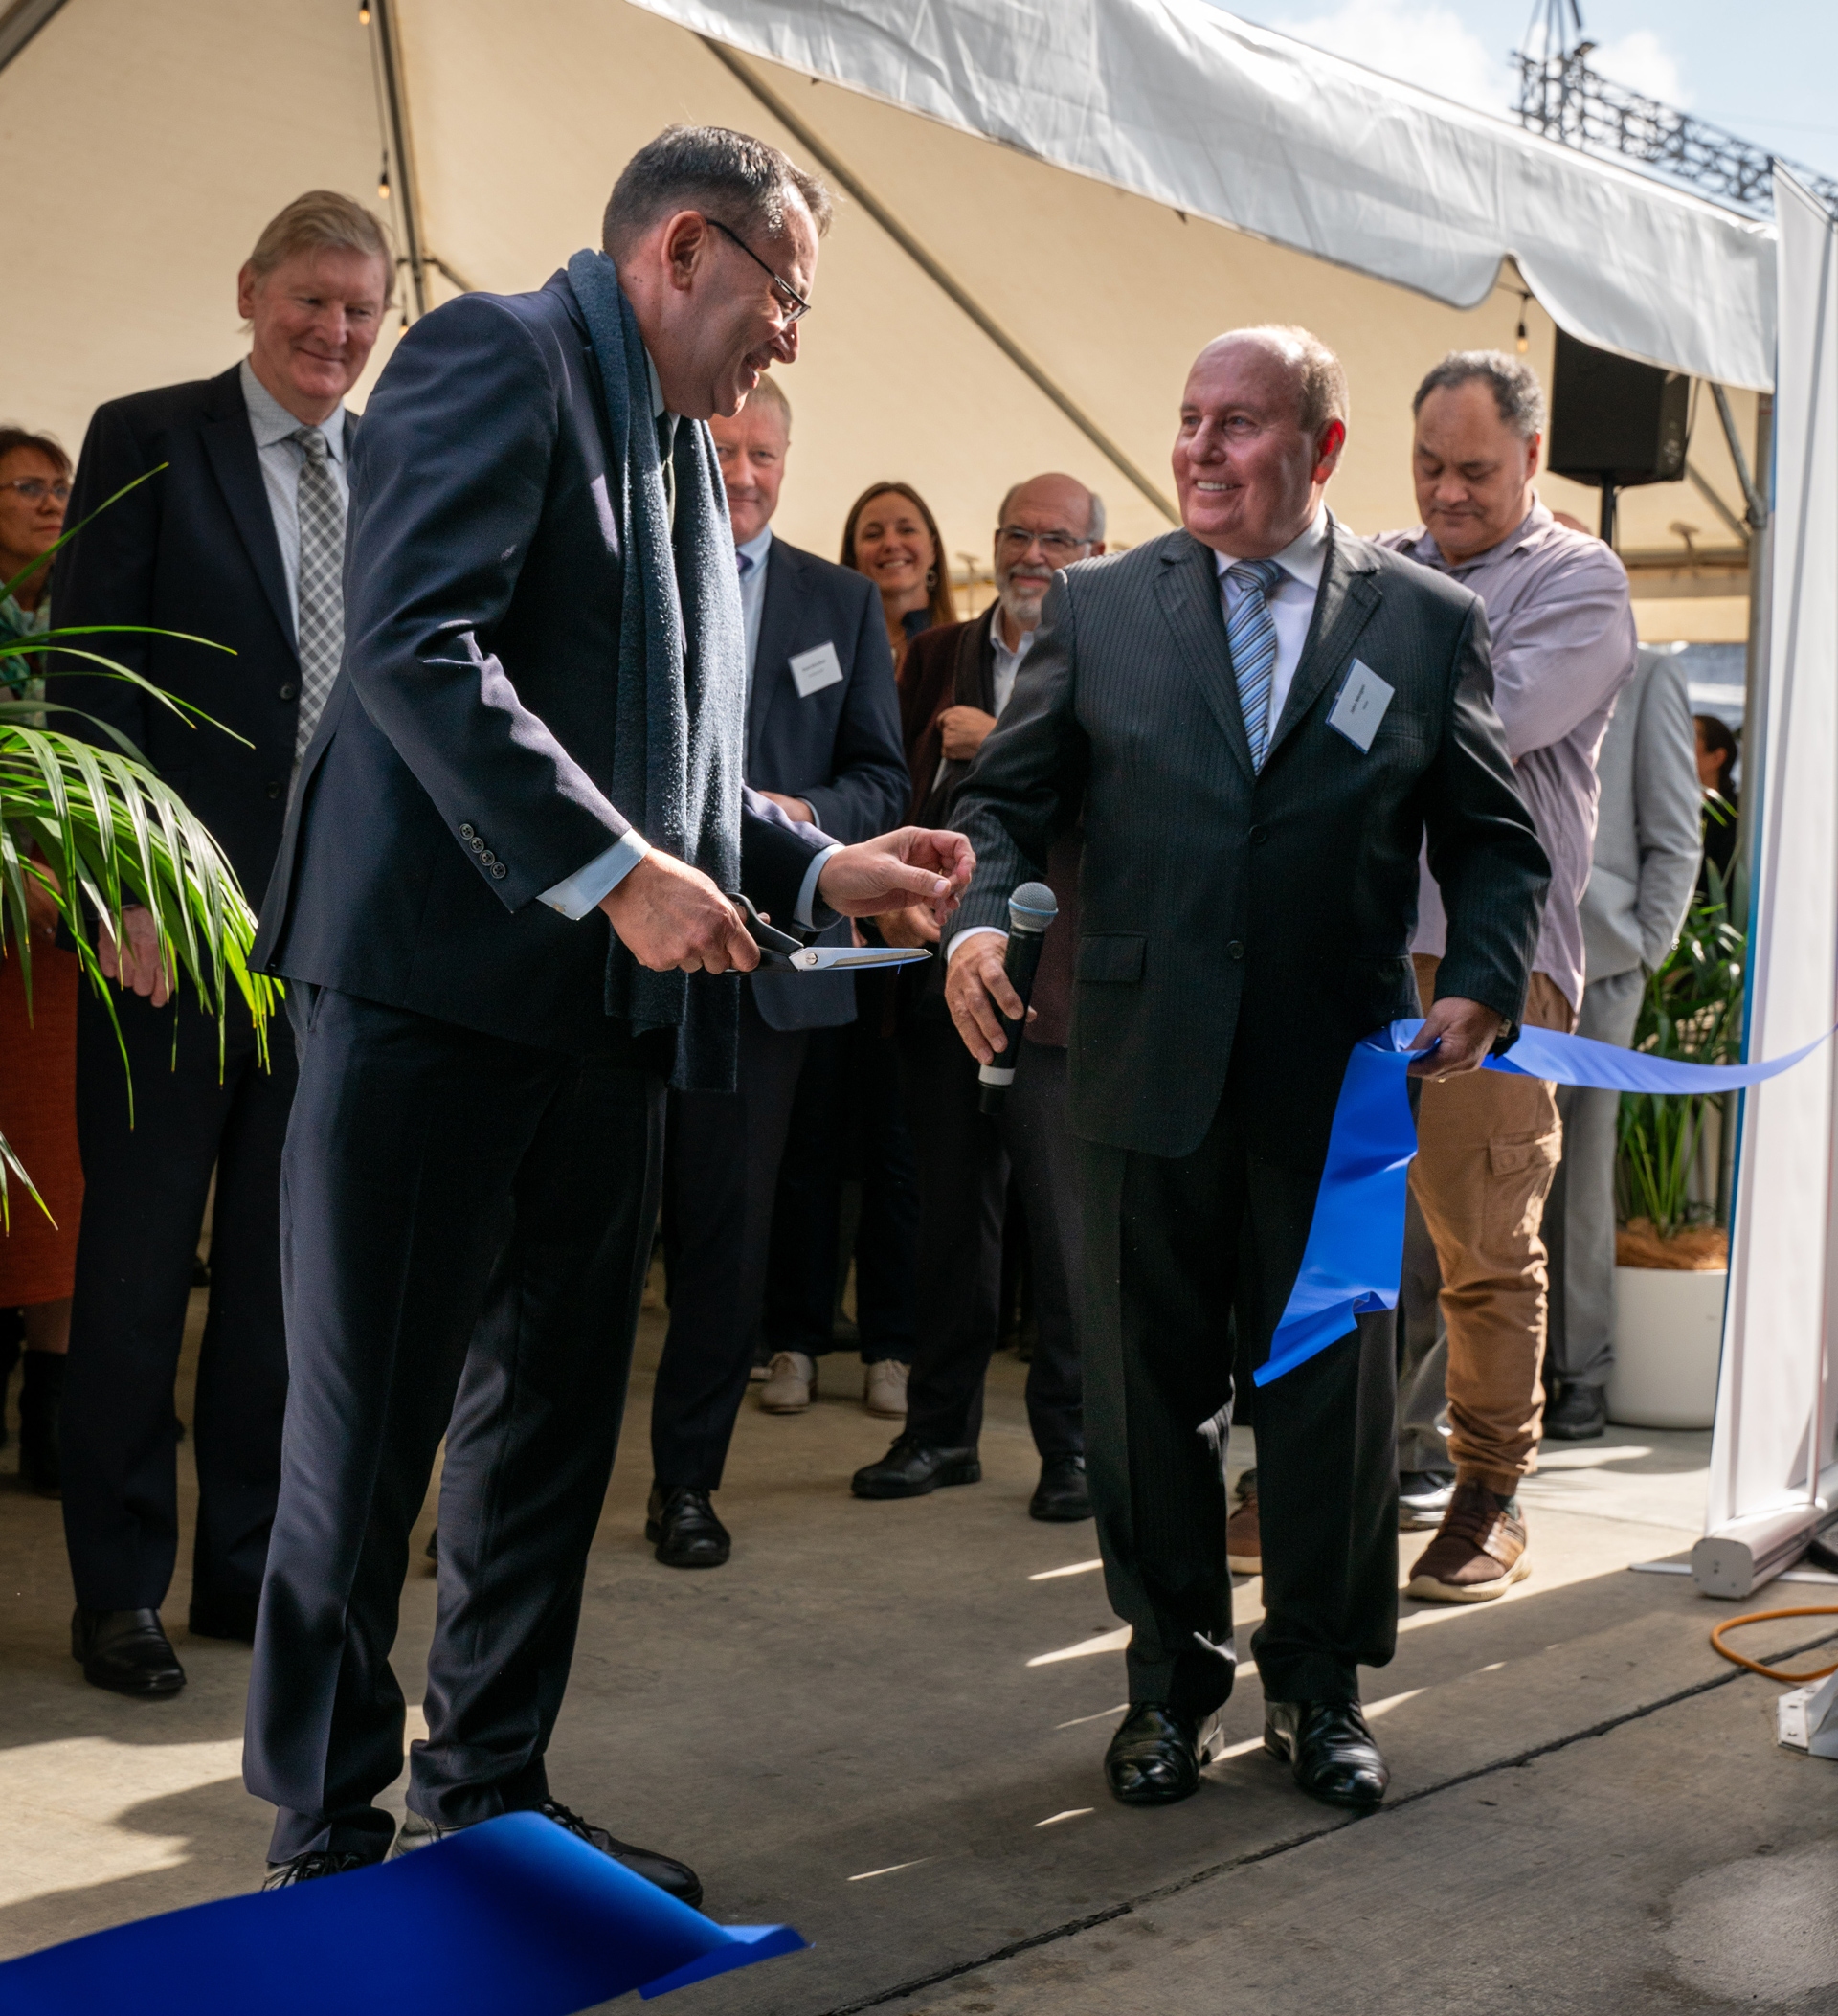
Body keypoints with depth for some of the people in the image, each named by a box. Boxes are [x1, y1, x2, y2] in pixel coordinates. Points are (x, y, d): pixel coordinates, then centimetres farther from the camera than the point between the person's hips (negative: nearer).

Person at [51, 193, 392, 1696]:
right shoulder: (147, 441, -2)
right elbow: (89, 676, -7)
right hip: (178, 922, -4)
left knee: (287, 1265, 12)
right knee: (139, 1262, 4)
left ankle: (251, 1566, 25)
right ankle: (120, 1586, 16)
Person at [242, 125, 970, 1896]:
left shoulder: (679, 446, 21)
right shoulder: (496, 357, -5)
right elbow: (415, 645, -20)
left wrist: (814, 870, 12)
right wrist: (616, 871, -22)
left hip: (602, 1008, 9)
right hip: (438, 973, -9)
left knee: (552, 1421, 13)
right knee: (368, 1427, 0)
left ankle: (487, 1794, 26)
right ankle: (327, 1840, 12)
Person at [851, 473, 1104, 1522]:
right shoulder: (937, 655, 14)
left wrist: (1002, 745, -18)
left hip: (1056, 978, -5)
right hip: (943, 968, 5)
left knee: (1065, 1224, -1)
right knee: (951, 1215, 12)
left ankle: (1073, 1440, 12)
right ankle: (943, 1427, 23)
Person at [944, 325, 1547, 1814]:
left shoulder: (1426, 619, 3)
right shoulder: (1098, 605, 5)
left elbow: (1493, 840, 6)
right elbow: (1011, 795, 6)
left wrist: (1484, 981, -11)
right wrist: (980, 914, -14)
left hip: (1339, 1077, 0)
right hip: (1151, 1069, 1)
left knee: (1331, 1391, 9)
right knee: (1150, 1389, 9)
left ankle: (1320, 1687, 27)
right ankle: (1173, 1680, 26)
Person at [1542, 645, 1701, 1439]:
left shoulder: (1647, 675, 7)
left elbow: (1674, 839, 5)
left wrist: (1643, 952, -4)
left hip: (1593, 965, -2)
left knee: (1580, 1173, 1)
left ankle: (1581, 1371, 10)